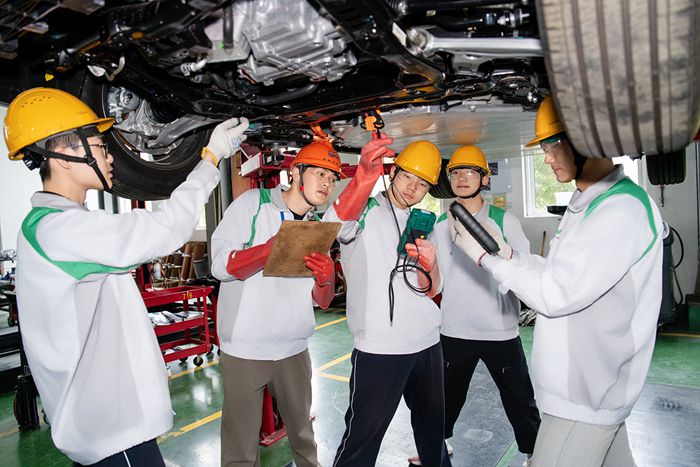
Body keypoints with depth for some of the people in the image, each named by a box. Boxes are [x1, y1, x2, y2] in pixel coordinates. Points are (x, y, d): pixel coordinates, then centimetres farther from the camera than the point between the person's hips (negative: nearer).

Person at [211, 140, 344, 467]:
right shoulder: (253, 203, -7)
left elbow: (323, 301, 6)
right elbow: (220, 265, -16)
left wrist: (326, 278, -17)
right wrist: (277, 245, -29)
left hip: (294, 350, 5)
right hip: (244, 350, -4)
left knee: (303, 434, 18)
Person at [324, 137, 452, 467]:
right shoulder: (366, 210, -5)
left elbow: (429, 290, 11)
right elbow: (336, 221, -31)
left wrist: (430, 266, -12)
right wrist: (366, 176, -49)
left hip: (427, 341, 7)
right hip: (379, 348, -6)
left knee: (432, 421, 24)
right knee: (363, 434, 0)